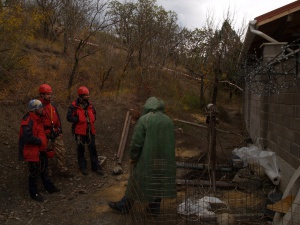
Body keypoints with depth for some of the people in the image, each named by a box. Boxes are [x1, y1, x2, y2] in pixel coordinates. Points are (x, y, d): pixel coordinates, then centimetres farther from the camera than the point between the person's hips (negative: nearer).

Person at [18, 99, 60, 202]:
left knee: (44, 169, 23)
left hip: (41, 149, 10)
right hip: (32, 151, -10)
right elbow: (27, 137, -33)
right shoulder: (28, 120, -24)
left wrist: (44, 139, 7)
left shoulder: (37, 118, 7)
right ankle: (34, 193, 21)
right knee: (34, 173, 5)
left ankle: (49, 187, 39)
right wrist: (40, 141, -22)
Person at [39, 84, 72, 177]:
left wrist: (60, 131, 14)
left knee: (61, 152, 6)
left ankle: (63, 170, 15)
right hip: (46, 136, -6)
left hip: (56, 134, 6)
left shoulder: (52, 106, 8)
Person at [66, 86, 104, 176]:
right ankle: (82, 167, 25)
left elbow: (94, 113, 21)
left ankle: (96, 167, 18)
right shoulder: (74, 106, -12)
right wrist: (79, 120, -19)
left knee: (93, 148, 8)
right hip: (80, 131, -4)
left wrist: (92, 119, 1)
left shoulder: (90, 105, 4)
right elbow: (69, 117, -12)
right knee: (81, 149, 11)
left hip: (90, 131, 4)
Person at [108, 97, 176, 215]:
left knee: (136, 181, 9)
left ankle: (124, 206, 22)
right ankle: (155, 207, 26)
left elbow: (136, 141, -15)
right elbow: (171, 142, 10)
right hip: (164, 159, 4)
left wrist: (133, 157, -2)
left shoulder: (144, 119, -12)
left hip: (147, 159, -4)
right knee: (158, 182, 16)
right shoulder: (168, 121, 3)